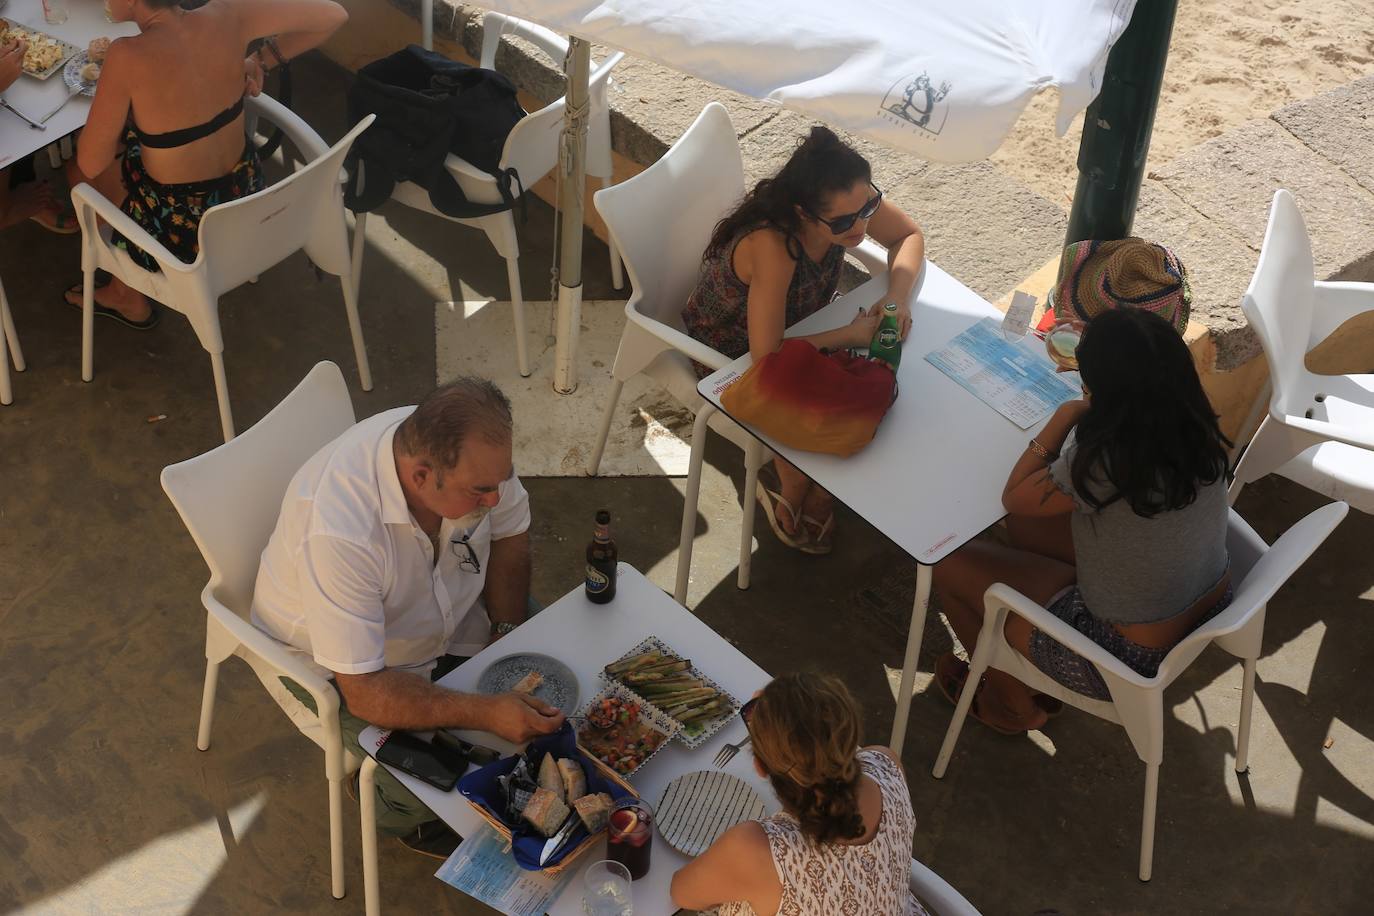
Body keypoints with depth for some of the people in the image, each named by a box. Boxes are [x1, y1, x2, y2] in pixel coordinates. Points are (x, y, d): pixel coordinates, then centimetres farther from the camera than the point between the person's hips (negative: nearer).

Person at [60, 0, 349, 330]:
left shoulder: (128, 56, -29)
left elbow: (91, 164, -19)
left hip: (187, 229, -5)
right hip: (244, 197, 5)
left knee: (78, 170, 23)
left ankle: (128, 297, 38)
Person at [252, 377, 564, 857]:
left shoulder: (472, 450, -25)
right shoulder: (339, 532, -43)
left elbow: (510, 534, -3)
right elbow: (365, 692, -36)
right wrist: (487, 713, -40)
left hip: (449, 610, 6)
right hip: (340, 661, -6)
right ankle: (405, 815, 16)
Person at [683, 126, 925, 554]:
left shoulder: (850, 201, -24)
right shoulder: (771, 245, -43)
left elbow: (909, 235, -4)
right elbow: (766, 354, -40)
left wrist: (898, 294, -23)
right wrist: (851, 335, -31)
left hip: (797, 329, 6)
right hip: (732, 358, -6)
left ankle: (814, 489, 14)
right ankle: (788, 497, 12)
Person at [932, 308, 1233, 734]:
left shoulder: (1104, 464, -34)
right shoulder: (1199, 430, -13)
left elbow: (1014, 498, -14)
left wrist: (1065, 417, -10)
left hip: (1134, 655, -8)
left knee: (950, 563, 7)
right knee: (1029, 529, 23)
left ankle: (1013, 703, 32)